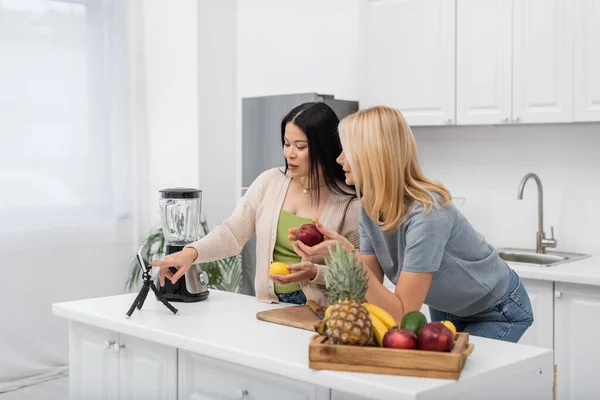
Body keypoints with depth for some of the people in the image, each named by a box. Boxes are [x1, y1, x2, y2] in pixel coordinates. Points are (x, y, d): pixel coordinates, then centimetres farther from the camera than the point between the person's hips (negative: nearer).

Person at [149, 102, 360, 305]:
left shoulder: (350, 203, -7)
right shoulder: (269, 182, 4)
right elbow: (232, 233, 2)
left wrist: (314, 273, -19)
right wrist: (192, 252, -14)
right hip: (269, 307, 5)